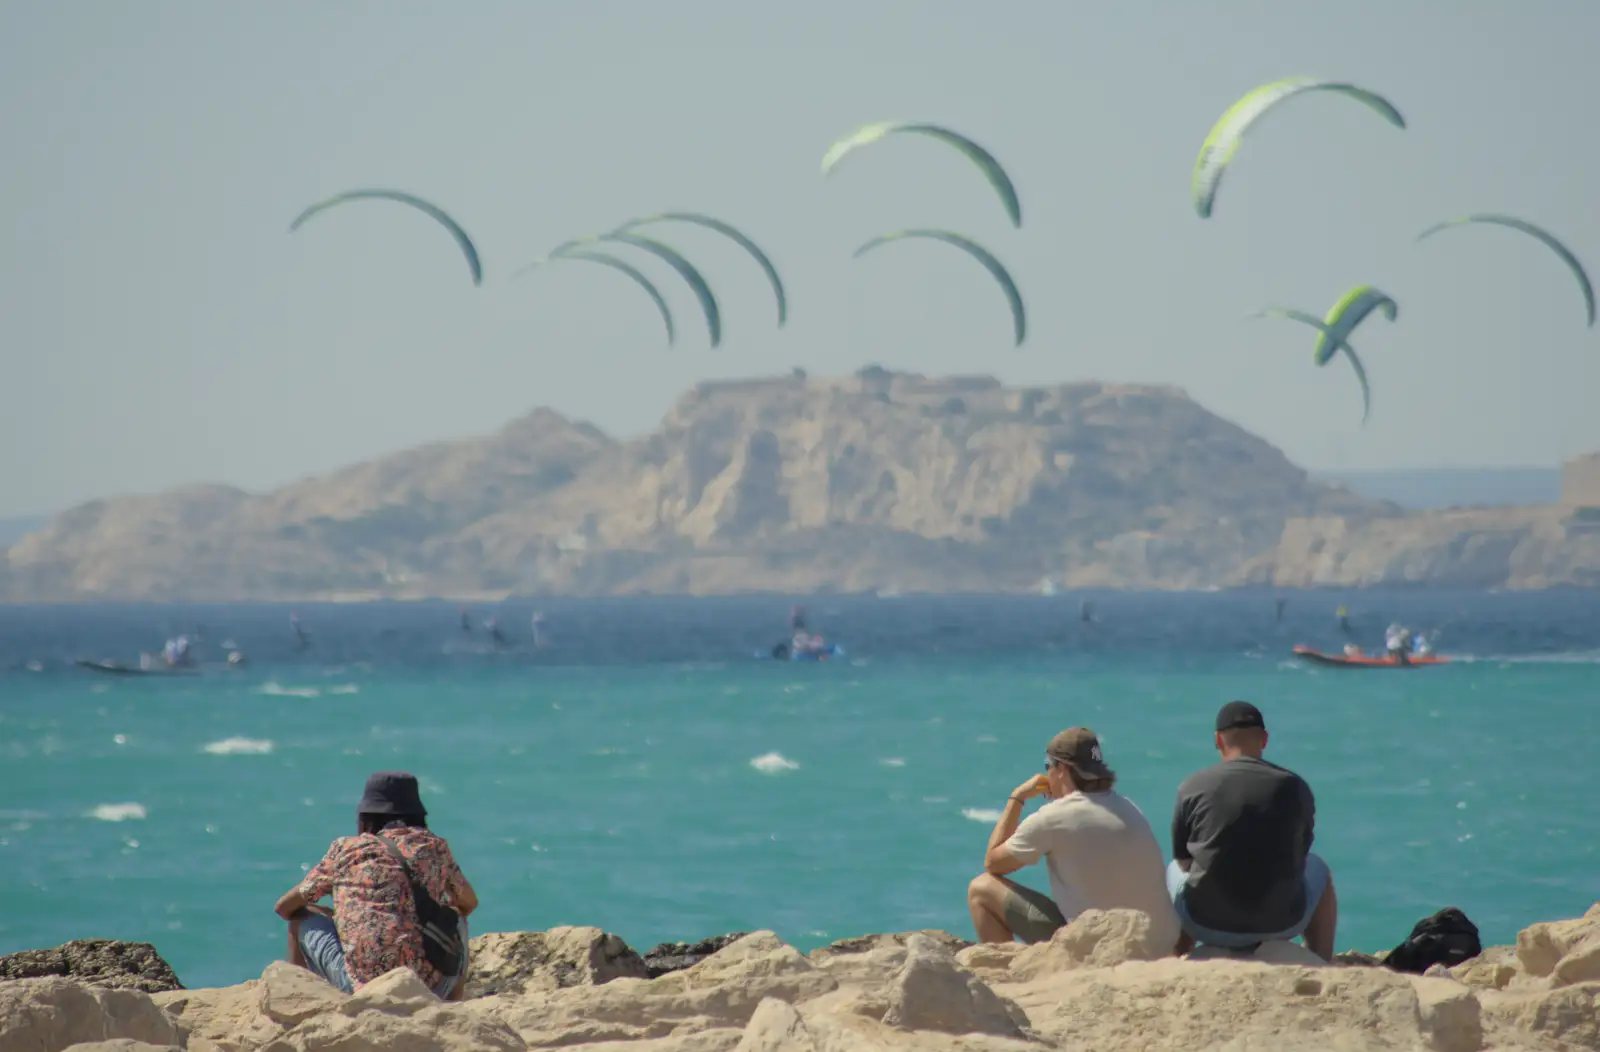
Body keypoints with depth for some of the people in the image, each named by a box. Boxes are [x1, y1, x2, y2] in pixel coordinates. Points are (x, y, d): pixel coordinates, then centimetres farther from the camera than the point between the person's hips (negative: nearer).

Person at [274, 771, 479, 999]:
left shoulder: (346, 849, 8)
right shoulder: (435, 848, 12)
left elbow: (284, 907, 18)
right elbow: (470, 903, 30)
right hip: (432, 990, 2)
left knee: (302, 920, 23)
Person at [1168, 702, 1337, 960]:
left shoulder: (1193, 787, -4)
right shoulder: (1295, 788, 0)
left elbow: (1183, 861, 9)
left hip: (1207, 924, 0)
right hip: (1279, 924, 0)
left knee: (1173, 873, 34)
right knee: (1318, 871, 33)